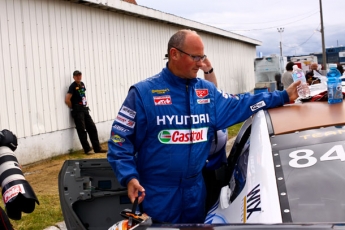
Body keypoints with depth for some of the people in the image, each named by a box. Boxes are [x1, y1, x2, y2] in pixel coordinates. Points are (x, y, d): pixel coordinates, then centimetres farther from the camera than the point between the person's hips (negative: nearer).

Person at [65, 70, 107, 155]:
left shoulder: (82, 84, 11)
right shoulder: (73, 86, -12)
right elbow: (67, 100, -18)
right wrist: (73, 108, -6)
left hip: (85, 110, 8)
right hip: (77, 112, -8)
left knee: (92, 128, 7)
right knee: (82, 131, -4)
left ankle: (97, 148, 13)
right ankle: (87, 149, 3)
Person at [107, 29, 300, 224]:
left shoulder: (208, 91, 7)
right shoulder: (144, 92, -9)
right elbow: (120, 140, -8)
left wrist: (282, 97, 2)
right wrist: (129, 177, -20)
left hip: (195, 190, 5)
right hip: (156, 193, -5)